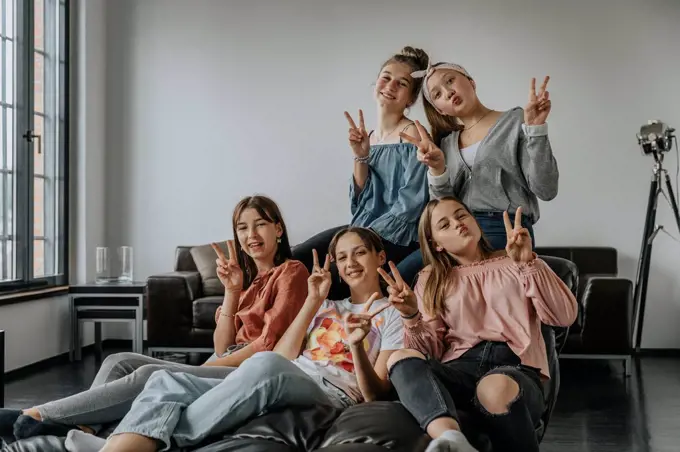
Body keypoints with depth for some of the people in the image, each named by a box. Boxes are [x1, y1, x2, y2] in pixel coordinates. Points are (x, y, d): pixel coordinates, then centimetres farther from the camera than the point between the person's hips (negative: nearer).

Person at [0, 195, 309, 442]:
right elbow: (222, 348, 12)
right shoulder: (246, 278, 24)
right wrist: (231, 291, 1)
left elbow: (269, 345, -10)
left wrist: (212, 366, -8)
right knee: (120, 362, -8)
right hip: (225, 368, 8)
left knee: (151, 375, -27)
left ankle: (35, 416, -22)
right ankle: (81, 429, -33)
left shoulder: (291, 272, 1)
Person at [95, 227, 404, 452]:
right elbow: (282, 357, 14)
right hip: (283, 387, 6)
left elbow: (375, 394, 2)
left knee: (265, 365, -42)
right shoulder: (326, 307, 31)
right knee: (167, 382, -20)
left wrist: (357, 344, -15)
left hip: (333, 395, -6)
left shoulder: (393, 316, 15)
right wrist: (313, 301, 9)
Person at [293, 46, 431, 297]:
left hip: (396, 241, -6)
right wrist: (360, 156, -7)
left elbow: (409, 207, -15)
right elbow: (359, 203, 7)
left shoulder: (412, 135, -8)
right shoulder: (368, 138, 12)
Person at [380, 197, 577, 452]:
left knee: (498, 387, -40)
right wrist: (412, 317, -8)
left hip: (514, 366, -2)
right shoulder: (432, 281, 23)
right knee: (402, 359, -31)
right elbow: (429, 351, 11)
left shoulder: (513, 264, 20)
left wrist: (529, 263, -6)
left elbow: (565, 316, 5)